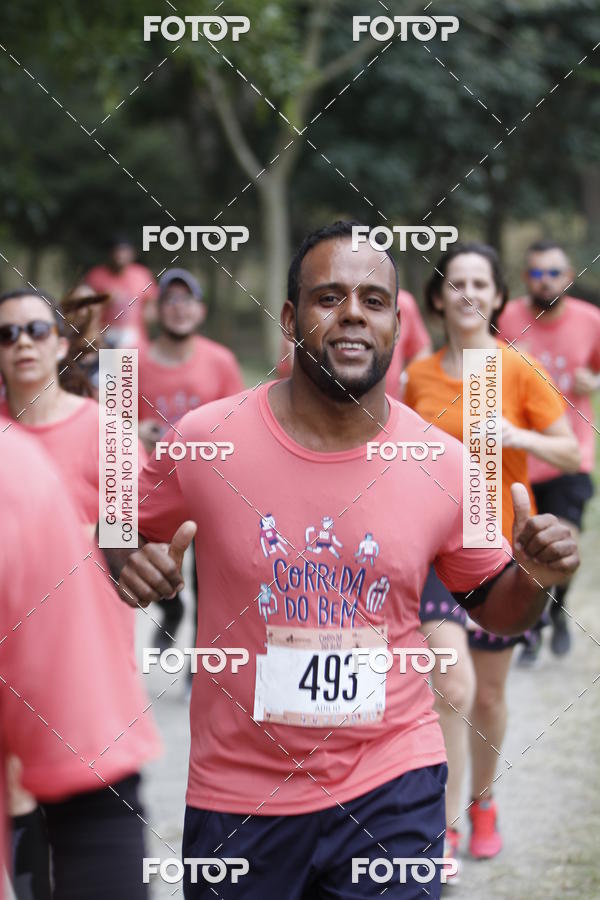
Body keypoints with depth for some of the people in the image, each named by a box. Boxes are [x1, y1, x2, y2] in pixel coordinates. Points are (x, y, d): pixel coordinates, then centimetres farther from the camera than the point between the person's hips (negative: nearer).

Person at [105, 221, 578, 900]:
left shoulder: (446, 467, -3)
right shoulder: (204, 440, -9)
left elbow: (492, 605, 11)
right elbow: (127, 529, 8)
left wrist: (533, 576, -11)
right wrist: (132, 565, -14)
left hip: (392, 786, 0)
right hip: (236, 790, 0)